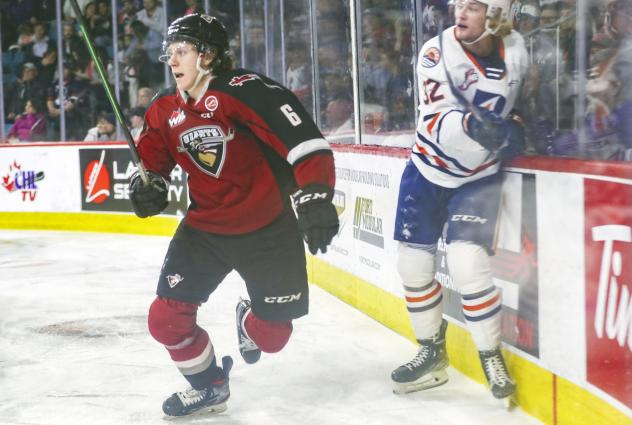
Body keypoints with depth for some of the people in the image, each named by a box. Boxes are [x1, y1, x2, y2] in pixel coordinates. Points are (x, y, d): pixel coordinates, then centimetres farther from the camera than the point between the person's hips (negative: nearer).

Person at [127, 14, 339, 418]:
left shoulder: (243, 91, -23)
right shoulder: (164, 110, -1)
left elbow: (304, 139, -30)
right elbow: (152, 161, 13)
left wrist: (315, 198, -38)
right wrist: (148, 187, -10)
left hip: (268, 229, -5)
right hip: (204, 228, 5)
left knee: (271, 334, 6)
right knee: (166, 319, -5)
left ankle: (250, 320, 45)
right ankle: (209, 386, 22)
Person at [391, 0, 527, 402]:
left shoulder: (516, 49, -10)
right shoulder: (436, 53, -17)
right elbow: (436, 121, -28)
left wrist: (514, 126, -5)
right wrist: (471, 124, -47)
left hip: (478, 176, -1)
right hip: (428, 169, 1)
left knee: (467, 263, -16)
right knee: (413, 262, 6)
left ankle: (493, 359, 1)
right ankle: (431, 352, 25)